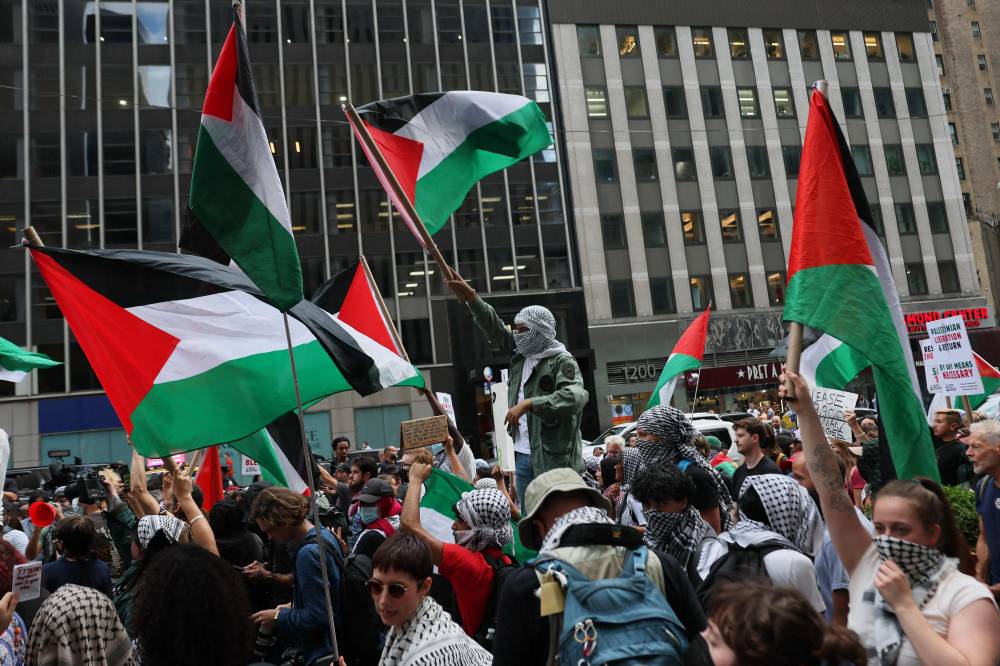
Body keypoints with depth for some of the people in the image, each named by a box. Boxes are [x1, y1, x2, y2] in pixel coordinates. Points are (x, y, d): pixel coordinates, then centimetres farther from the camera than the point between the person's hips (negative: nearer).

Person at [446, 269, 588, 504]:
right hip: (522, 454, 8)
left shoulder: (562, 361, -10)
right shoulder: (520, 355, 12)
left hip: (553, 456, -7)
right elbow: (495, 328, 17)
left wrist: (529, 404, -27)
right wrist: (470, 298, 12)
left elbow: (576, 396, -26)